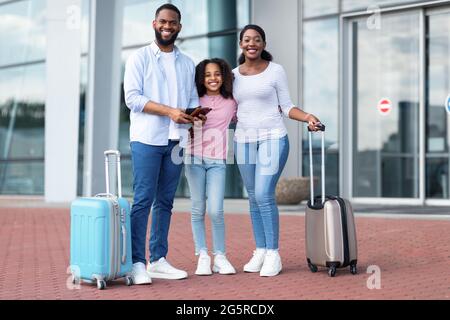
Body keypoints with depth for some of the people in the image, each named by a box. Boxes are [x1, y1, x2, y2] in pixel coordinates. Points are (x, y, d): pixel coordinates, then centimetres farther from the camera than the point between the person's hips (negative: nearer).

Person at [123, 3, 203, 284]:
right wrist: (169, 111, -18)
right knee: (143, 200, -8)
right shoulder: (140, 58, 2)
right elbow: (133, 97, -8)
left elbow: (193, 100, 16)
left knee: (165, 201, 7)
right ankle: (137, 263, -6)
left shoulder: (187, 64, 17)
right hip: (147, 139, -5)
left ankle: (159, 260, 12)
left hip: (176, 140, 5)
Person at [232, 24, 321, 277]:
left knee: (264, 195, -14)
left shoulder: (276, 70, -1)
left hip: (273, 138, -4)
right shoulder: (234, 75, 9)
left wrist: (307, 117, -15)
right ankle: (260, 251, 15)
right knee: (254, 198, 7)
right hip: (244, 141, 4)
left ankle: (273, 254, -6)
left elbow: (286, 107, 1)